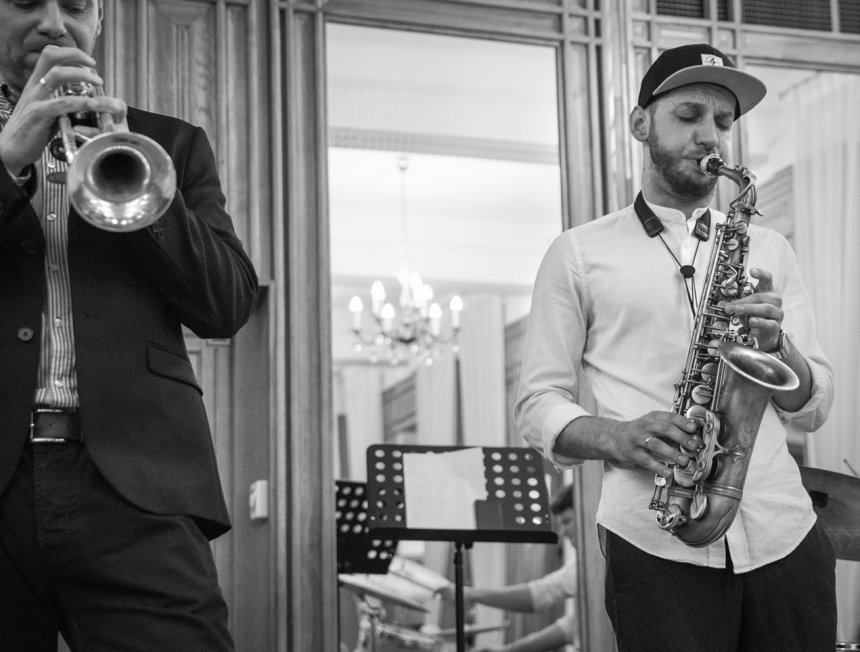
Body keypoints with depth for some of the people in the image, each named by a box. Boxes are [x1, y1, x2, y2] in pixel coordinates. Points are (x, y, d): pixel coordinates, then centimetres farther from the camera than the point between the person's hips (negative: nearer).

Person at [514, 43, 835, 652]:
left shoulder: (769, 250, 16)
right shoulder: (579, 253, 7)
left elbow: (812, 409, 12)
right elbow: (539, 403, 4)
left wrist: (774, 343, -8)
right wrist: (619, 438, -16)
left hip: (785, 536, 3)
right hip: (658, 547, -3)